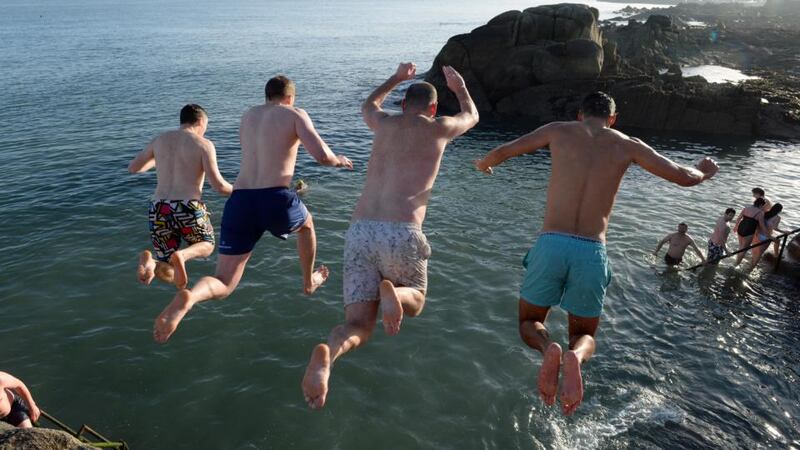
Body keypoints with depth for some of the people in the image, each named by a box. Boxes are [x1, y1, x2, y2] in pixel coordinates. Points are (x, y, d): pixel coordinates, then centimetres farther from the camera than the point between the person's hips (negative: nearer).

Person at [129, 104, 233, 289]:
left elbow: (132, 168, 27)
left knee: (169, 275, 17)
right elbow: (218, 185, -8)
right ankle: (181, 255, -8)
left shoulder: (160, 140, 15)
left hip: (159, 210, 4)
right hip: (189, 209, -4)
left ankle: (148, 260, -19)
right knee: (206, 246, 28)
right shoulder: (203, 144, 1)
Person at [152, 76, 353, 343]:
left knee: (223, 286, 5)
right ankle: (309, 282, 50)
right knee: (306, 224, 36)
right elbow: (322, 156, -6)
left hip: (239, 203, 3)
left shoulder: (248, 116, 25)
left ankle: (187, 298, -29)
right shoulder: (295, 114, 8)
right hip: (276, 201, -3)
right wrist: (338, 161, 17)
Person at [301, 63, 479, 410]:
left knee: (358, 327, 4)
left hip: (359, 233, 3)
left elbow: (368, 106, 48)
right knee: (415, 300, 26)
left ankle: (327, 354, -33)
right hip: (401, 235, -3)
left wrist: (396, 78, 62)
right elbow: (471, 116, 37)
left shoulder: (384, 123, 20)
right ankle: (392, 293, -13)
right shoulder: (438, 128, 13)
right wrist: (459, 86, 57)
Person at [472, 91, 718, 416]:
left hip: (551, 244, 0)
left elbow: (502, 151, 17)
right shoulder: (627, 145, 11)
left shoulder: (560, 130, 10)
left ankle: (548, 348, -17)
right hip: (592, 252, 1)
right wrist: (704, 173, 38)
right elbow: (684, 177, 14)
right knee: (584, 336, 21)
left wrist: (483, 164, 40)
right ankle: (574, 357, -18)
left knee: (529, 323, 21)